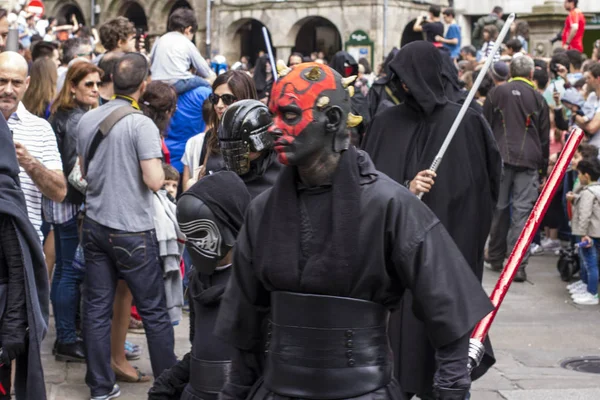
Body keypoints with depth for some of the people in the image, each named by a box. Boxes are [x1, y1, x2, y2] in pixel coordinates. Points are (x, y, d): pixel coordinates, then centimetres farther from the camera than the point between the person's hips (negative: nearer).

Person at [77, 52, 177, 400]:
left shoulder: (88, 120, 4)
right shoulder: (141, 124, -15)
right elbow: (154, 181, -20)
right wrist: (162, 170, 0)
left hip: (95, 225, 6)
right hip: (132, 231, -6)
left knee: (97, 308, 8)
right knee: (154, 311, 6)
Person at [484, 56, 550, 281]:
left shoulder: (497, 93, 6)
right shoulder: (538, 99, 7)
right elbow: (545, 137, 11)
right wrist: (543, 168, 18)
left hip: (500, 158, 1)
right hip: (529, 162, -1)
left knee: (499, 208, 10)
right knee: (522, 211, -4)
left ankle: (496, 258, 21)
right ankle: (518, 265, -11)